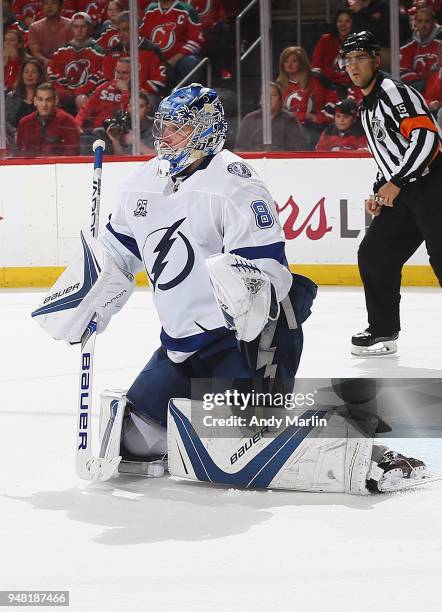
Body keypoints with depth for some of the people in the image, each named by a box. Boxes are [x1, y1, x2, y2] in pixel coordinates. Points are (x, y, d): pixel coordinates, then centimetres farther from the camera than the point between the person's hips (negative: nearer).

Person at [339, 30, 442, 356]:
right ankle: (383, 332, 18)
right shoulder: (367, 108, 20)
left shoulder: (393, 91, -11)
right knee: (374, 256, 9)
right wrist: (380, 192, 17)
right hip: (402, 195, 10)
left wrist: (395, 183, -22)